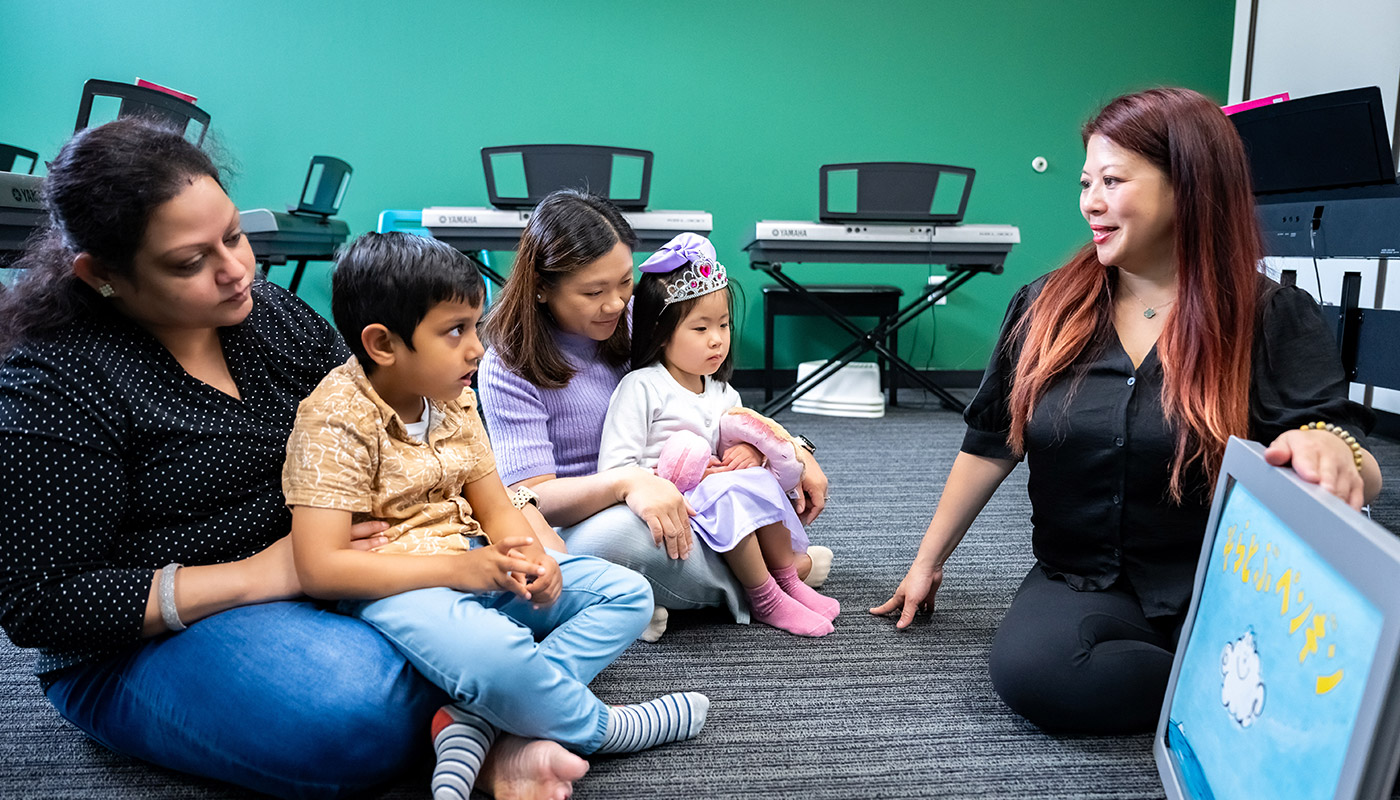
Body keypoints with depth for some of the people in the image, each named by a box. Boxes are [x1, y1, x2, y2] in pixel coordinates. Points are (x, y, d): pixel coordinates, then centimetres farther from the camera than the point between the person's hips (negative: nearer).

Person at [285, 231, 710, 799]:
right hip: (395, 585, -8)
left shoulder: (454, 400, 8)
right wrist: (456, 568, -23)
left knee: (627, 593, 1)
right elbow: (320, 569, -21)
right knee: (495, 656, -40)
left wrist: (532, 558, -11)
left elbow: (495, 507, 12)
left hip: (476, 564, 9)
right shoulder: (336, 423, -15)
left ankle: (471, 721, -18)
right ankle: (602, 728, -6)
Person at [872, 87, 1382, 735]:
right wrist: (928, 562, 11)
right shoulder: (1046, 309, 3)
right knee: (1028, 669, -30)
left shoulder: (1275, 318, -4)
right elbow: (990, 445, 8)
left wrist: (1332, 452, -36)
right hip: (1085, 580, 2)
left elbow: (1366, 478, -10)